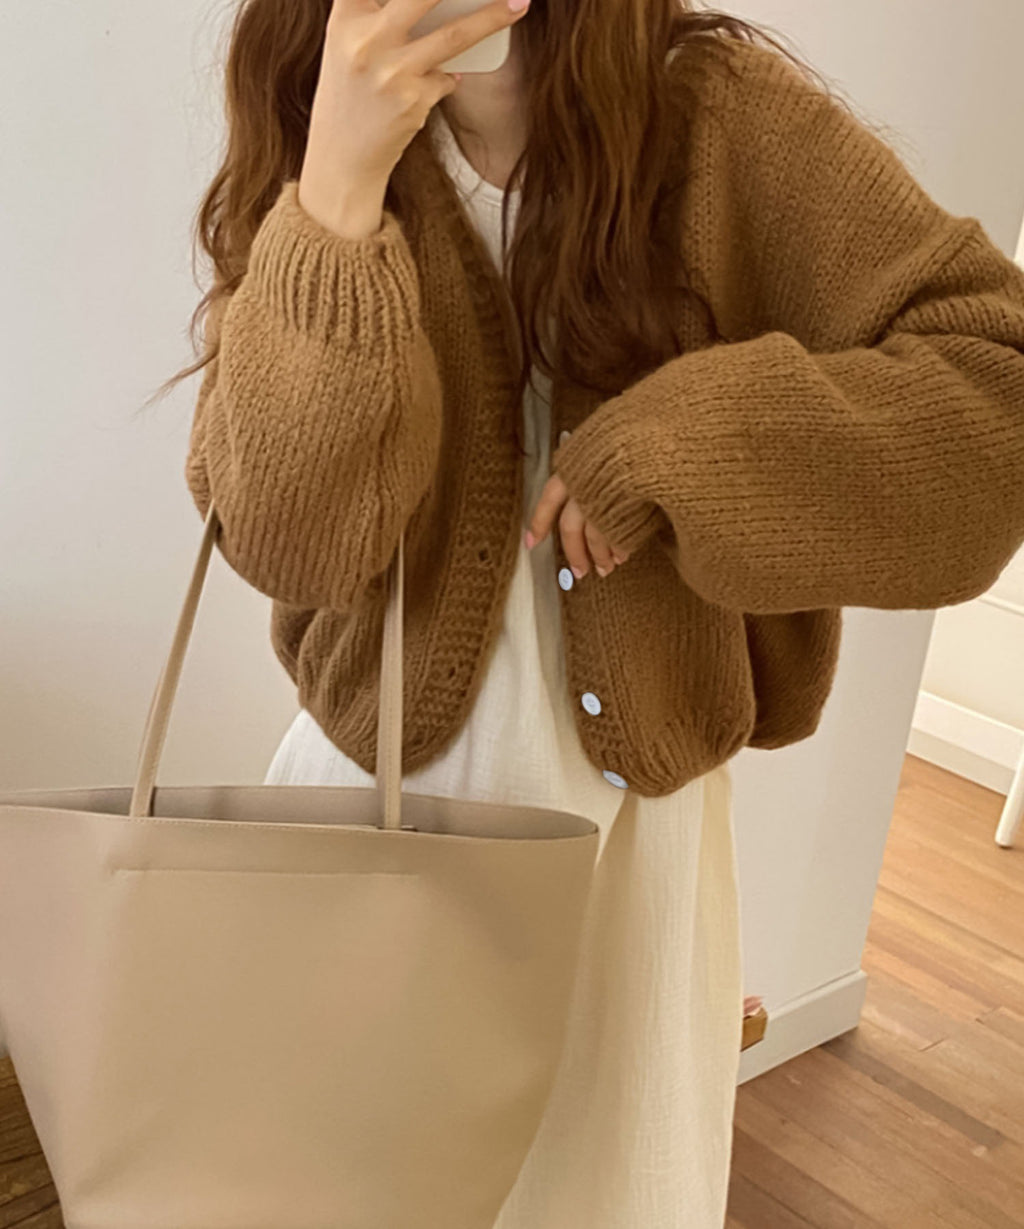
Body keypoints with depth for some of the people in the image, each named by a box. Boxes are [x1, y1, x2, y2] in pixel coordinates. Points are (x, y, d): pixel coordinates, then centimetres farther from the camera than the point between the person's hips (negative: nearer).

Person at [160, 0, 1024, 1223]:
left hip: (634, 804, -1)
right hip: (373, 785, 2)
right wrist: (341, 183, -28)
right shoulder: (315, 156, -5)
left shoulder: (729, 118, -10)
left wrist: (679, 444, -23)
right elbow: (285, 538, -18)